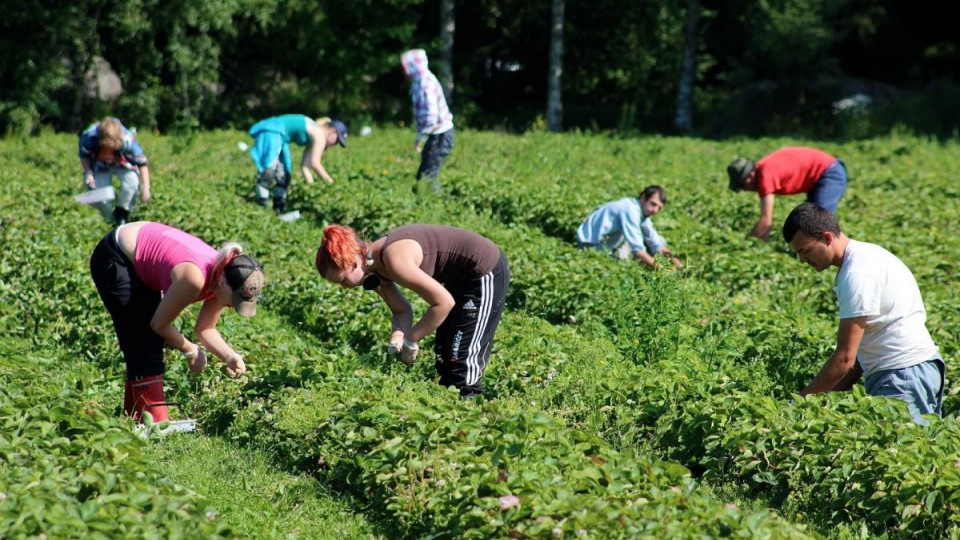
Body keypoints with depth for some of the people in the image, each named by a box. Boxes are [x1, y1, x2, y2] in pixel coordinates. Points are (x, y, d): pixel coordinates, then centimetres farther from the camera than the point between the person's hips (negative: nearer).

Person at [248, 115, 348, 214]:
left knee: (283, 172, 13)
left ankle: (279, 208, 18)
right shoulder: (320, 135, -12)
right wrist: (331, 182, -14)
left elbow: (304, 165, 13)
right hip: (271, 132, -11)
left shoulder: (313, 139, 16)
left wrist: (311, 183, 1)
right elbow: (315, 163, -19)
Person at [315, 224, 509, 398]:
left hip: (486, 273, -9)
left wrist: (411, 340, -19)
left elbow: (444, 302, -29)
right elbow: (402, 310, 4)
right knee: (444, 352, 17)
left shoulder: (394, 260, -31)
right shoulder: (375, 263, -4)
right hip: (463, 276, 9)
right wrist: (397, 340, -16)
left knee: (462, 356, -6)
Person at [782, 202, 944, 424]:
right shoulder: (864, 255, 15)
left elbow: (845, 358, -16)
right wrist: (835, 395, 11)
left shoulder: (857, 274, -16)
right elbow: (861, 345, 17)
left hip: (903, 375, -10)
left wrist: (802, 401, -7)